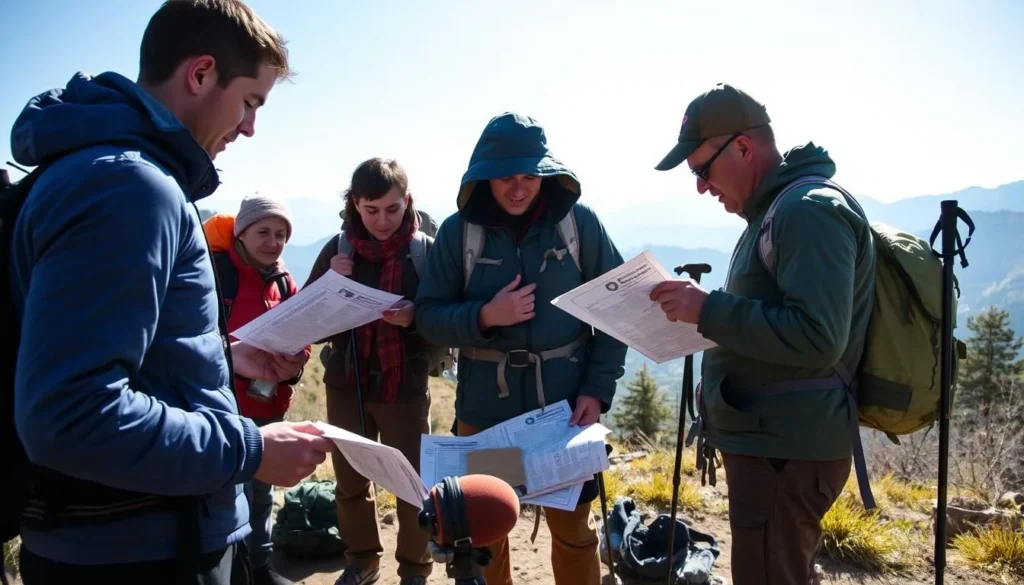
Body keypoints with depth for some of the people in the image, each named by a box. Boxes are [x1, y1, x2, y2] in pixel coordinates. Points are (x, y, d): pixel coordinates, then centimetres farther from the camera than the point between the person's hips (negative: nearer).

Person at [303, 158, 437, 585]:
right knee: (350, 481, 15)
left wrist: (415, 318, -25)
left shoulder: (427, 249, -7)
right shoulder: (338, 248, 0)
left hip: (405, 386, -2)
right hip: (346, 384, 3)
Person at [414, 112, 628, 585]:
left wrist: (599, 388, -10)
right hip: (484, 409, 1)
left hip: (565, 404, 0)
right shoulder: (458, 230, -3)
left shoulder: (579, 222, -3)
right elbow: (428, 316, -1)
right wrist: (484, 316, -19)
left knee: (573, 530, 13)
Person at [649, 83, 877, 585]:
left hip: (786, 450, -10)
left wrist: (709, 309, -21)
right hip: (768, 441, 10)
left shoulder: (810, 209, -17)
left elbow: (817, 338, -26)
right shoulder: (776, 210, 16)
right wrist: (702, 313, 9)